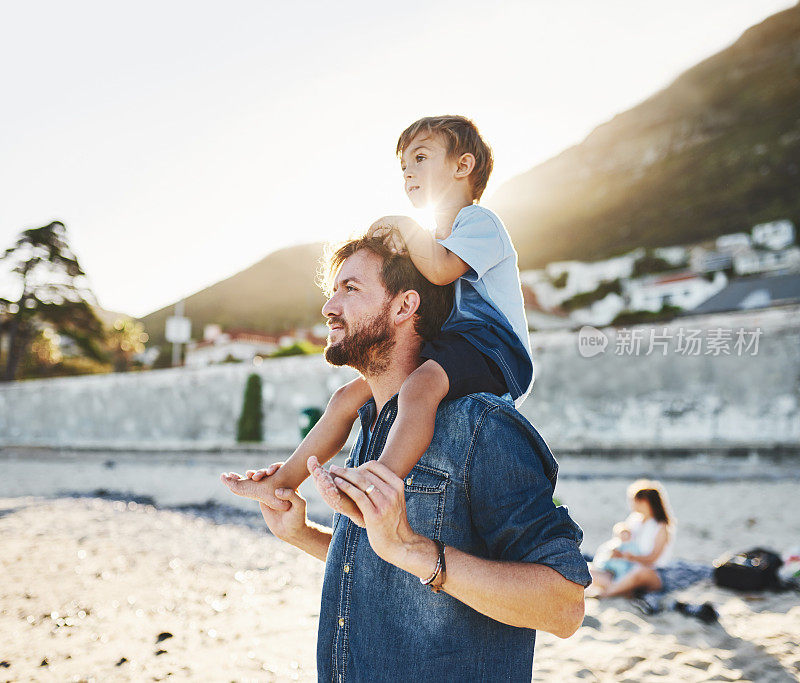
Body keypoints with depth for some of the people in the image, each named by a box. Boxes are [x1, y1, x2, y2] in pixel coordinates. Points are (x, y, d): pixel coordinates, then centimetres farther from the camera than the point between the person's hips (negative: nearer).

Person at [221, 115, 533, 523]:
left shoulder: (480, 221, -2)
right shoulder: (435, 242, 28)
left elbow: (441, 269, -22)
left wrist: (404, 226, -7)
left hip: (493, 345, -9)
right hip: (444, 351, 10)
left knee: (418, 385, -40)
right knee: (349, 396, 2)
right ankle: (284, 482, 6)